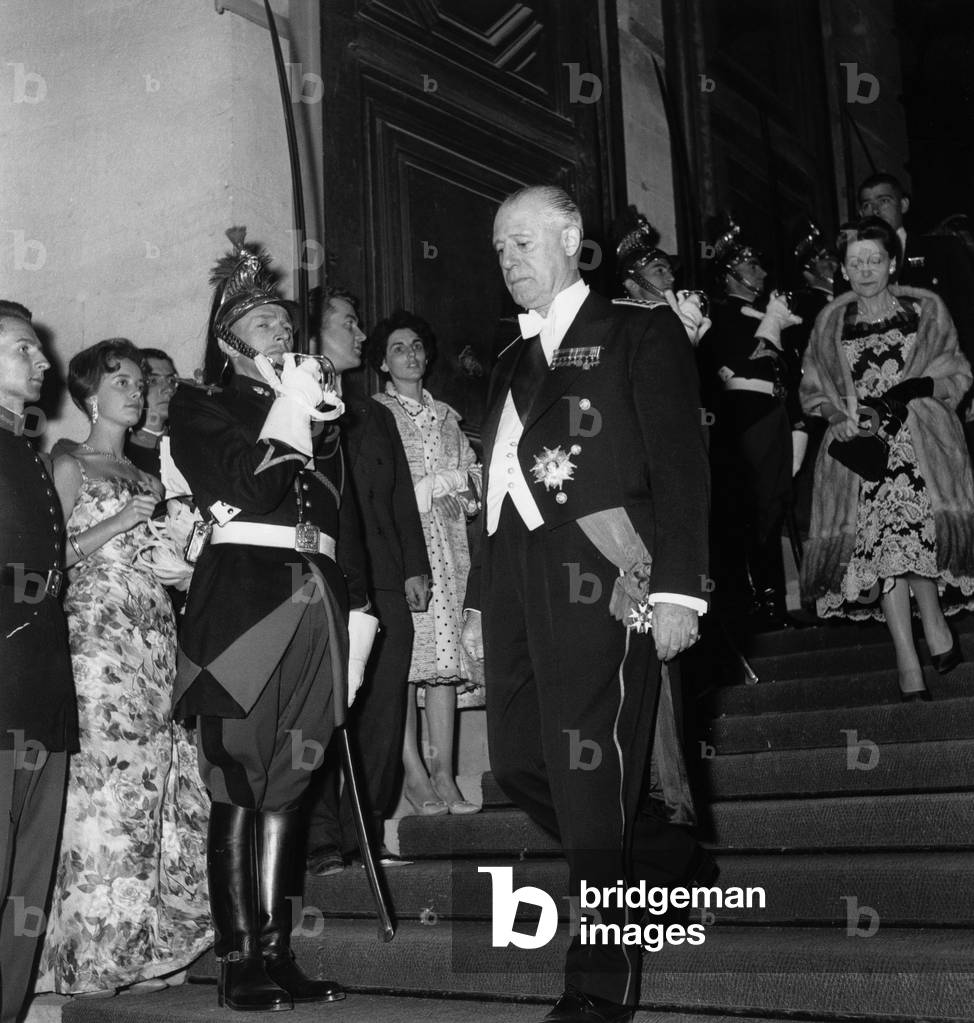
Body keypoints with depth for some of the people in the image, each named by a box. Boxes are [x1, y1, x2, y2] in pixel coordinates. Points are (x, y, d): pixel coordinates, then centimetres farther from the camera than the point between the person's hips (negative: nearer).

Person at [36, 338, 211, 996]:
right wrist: (117, 523, -12)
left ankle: (146, 943, 9)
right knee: (104, 778, -10)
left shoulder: (147, 476, 21)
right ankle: (93, 950, -2)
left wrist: (180, 569, 6)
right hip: (95, 630, -6)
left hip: (156, 637, 6)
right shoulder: (70, 467, 4)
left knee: (160, 781, 1)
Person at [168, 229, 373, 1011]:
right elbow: (234, 484, -7)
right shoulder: (201, 407, 10)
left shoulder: (320, 411, 22)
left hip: (316, 605, 5)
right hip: (244, 599, -4)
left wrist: (358, 605, 9)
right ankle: (240, 962, 2)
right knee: (240, 785, -5)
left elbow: (347, 514, 17)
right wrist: (284, 415, -2)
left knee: (289, 784, 5)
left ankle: (277, 953, 11)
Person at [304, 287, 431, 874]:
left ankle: (367, 834, 10)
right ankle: (323, 840, 0)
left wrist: (415, 567, 10)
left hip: (385, 584, 5)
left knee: (382, 714, 2)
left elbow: (402, 497, 20)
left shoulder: (375, 416, 25)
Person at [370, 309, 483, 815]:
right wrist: (444, 482, -5)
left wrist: (464, 488, -1)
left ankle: (444, 773, -3)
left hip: (447, 544, 4)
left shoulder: (446, 415, 22)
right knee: (403, 653, -10)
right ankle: (414, 771, -7)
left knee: (445, 651, -3)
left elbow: (473, 472, 22)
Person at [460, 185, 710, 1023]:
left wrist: (678, 586, -14)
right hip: (516, 577, 7)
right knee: (518, 760, 6)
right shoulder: (513, 361, 25)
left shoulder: (640, 332, 6)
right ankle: (663, 861, 28)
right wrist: (479, 598, 18)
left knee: (588, 770, -7)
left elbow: (680, 460, -4)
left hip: (597, 575, -7)